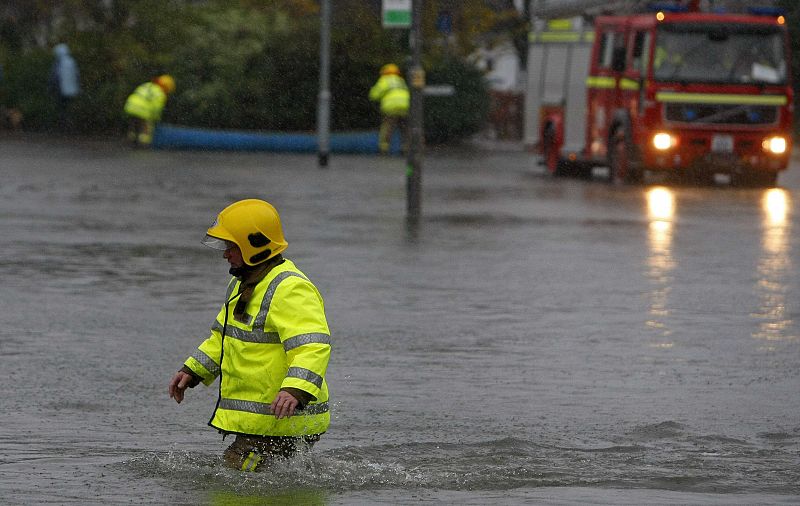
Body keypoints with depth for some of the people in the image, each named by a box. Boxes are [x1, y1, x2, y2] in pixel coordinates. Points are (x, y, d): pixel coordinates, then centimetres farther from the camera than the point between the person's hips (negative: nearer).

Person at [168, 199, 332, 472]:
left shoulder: (290, 290, -19)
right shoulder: (243, 283, 16)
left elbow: (312, 347, -31)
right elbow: (223, 336, 30)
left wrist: (295, 390, -45)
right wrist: (193, 370, 20)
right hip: (255, 420, 11)